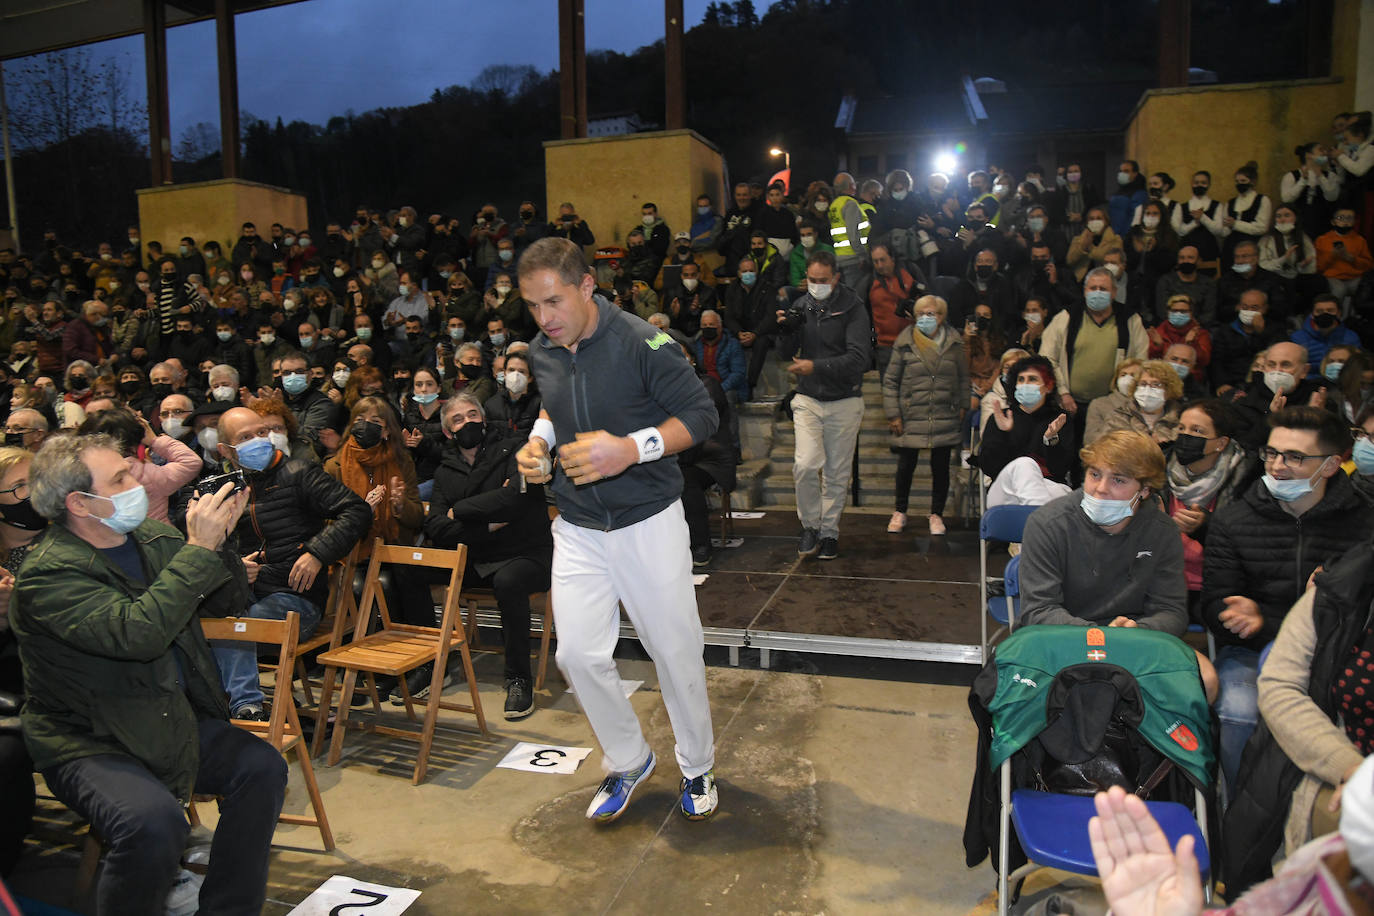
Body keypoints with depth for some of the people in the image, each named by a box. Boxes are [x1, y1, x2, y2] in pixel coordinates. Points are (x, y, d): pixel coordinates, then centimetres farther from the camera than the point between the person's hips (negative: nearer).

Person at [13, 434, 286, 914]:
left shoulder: (155, 538, 5)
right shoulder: (47, 575, -18)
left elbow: (227, 601, 11)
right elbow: (138, 634, -34)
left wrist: (220, 536, -8)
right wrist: (198, 548, -29)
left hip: (176, 719, 7)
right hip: (89, 744, -6)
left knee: (262, 767, -13)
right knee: (154, 820, -31)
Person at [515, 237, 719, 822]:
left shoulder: (643, 343, -16)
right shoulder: (542, 352, 3)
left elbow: (702, 415, -14)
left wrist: (632, 448, -27)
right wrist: (538, 440, 1)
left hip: (648, 521, -5)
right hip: (578, 527, 5)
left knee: (674, 650, 7)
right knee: (578, 654, 2)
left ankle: (697, 766, 33)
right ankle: (628, 761, 29)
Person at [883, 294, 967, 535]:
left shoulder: (953, 342, 2)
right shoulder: (905, 342, -3)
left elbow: (963, 377, 13)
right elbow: (890, 380, 1)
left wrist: (962, 406, 8)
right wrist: (892, 414, -3)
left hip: (945, 417, 1)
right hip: (911, 417, -1)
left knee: (941, 467, 7)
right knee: (905, 466, 7)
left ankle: (936, 514, 24)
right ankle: (900, 512, 27)